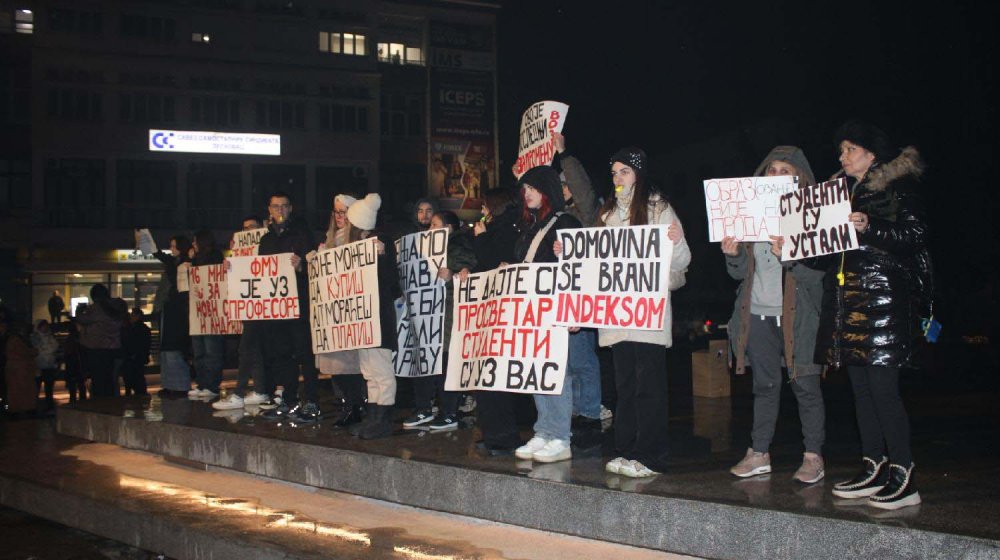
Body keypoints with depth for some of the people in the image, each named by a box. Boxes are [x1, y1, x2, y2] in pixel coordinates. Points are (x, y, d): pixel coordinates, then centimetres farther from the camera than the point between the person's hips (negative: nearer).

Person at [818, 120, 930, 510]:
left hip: (884, 298, -8)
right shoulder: (843, 190, 20)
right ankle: (873, 470, 16)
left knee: (882, 387, -12)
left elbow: (914, 236, -12)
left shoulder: (899, 186, -2)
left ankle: (903, 478, -8)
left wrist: (870, 228, -24)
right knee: (861, 387, 9)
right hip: (848, 298, 8)